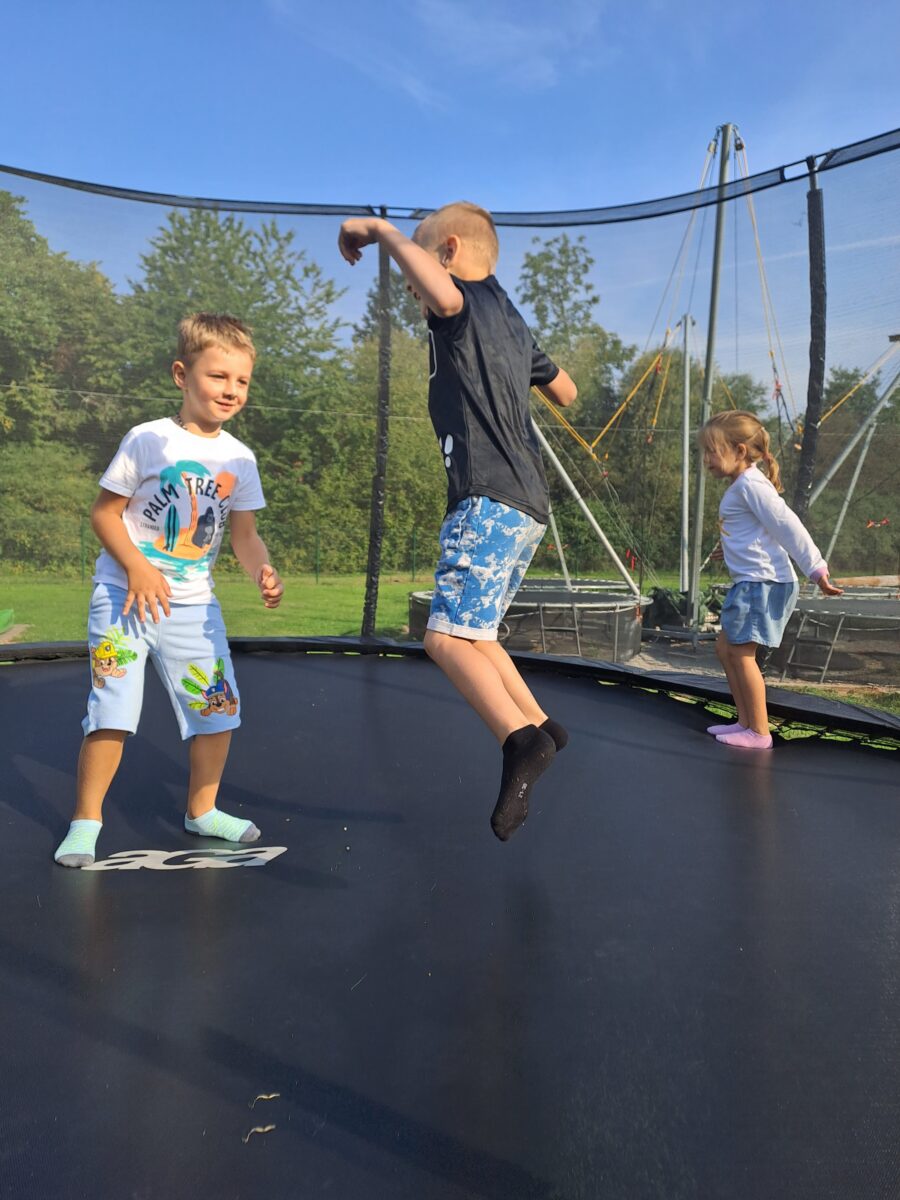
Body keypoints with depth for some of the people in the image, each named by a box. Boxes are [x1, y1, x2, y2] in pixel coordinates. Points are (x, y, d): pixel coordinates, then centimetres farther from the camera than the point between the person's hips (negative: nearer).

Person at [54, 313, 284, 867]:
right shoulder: (149, 439, -8)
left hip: (192, 602, 4)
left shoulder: (239, 459, 3)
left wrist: (264, 571, -18)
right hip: (125, 594, -4)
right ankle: (86, 820, 15)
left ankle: (203, 810, 25)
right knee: (112, 713, -5)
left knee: (220, 708, 4)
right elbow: (104, 513, -5)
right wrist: (137, 568, -19)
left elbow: (245, 534, 2)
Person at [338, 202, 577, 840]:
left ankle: (520, 739, -28)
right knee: (471, 632, 18)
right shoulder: (512, 321, 23)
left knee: (448, 635, -17)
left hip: (490, 500, -10)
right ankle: (539, 724, 22)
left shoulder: (469, 303, -3)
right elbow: (566, 392, 35)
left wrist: (383, 230, -15)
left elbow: (443, 294, -31)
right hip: (526, 503, 10)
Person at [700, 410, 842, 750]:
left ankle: (760, 732, 1)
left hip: (763, 582, -11)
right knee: (725, 647, 13)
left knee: (741, 653, -7)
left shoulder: (750, 484, -15)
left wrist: (816, 569, -17)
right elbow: (779, 527, 25)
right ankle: (746, 721, 19)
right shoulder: (741, 486, 16)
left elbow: (788, 525, -18)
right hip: (751, 582, 11)